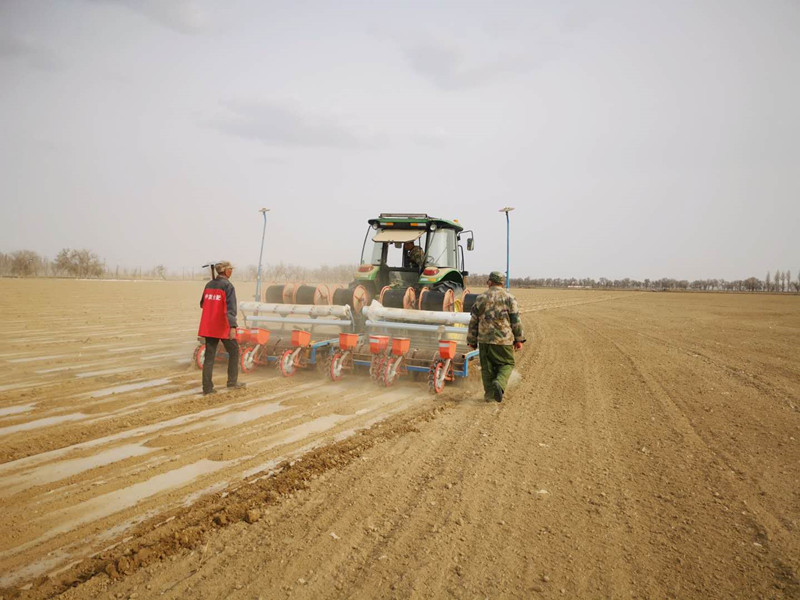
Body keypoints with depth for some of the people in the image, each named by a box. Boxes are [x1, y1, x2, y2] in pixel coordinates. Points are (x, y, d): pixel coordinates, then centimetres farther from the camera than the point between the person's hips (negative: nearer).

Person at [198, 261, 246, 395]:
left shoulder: (209, 285, 9)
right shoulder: (227, 286, -12)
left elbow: (202, 304, 19)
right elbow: (231, 307, -23)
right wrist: (233, 326, -31)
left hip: (208, 326, 6)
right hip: (223, 326, -6)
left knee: (209, 355, 7)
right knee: (234, 351, 13)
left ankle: (207, 388, 5)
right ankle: (232, 381, 17)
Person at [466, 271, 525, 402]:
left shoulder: (481, 298, 4)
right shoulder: (509, 298, 0)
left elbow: (473, 321, 5)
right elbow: (516, 321, -1)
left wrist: (472, 340, 12)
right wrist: (519, 339, 7)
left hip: (484, 338, 2)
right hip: (504, 339, -1)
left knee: (487, 367, 10)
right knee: (506, 364, 10)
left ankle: (489, 394, 12)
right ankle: (499, 383, -15)